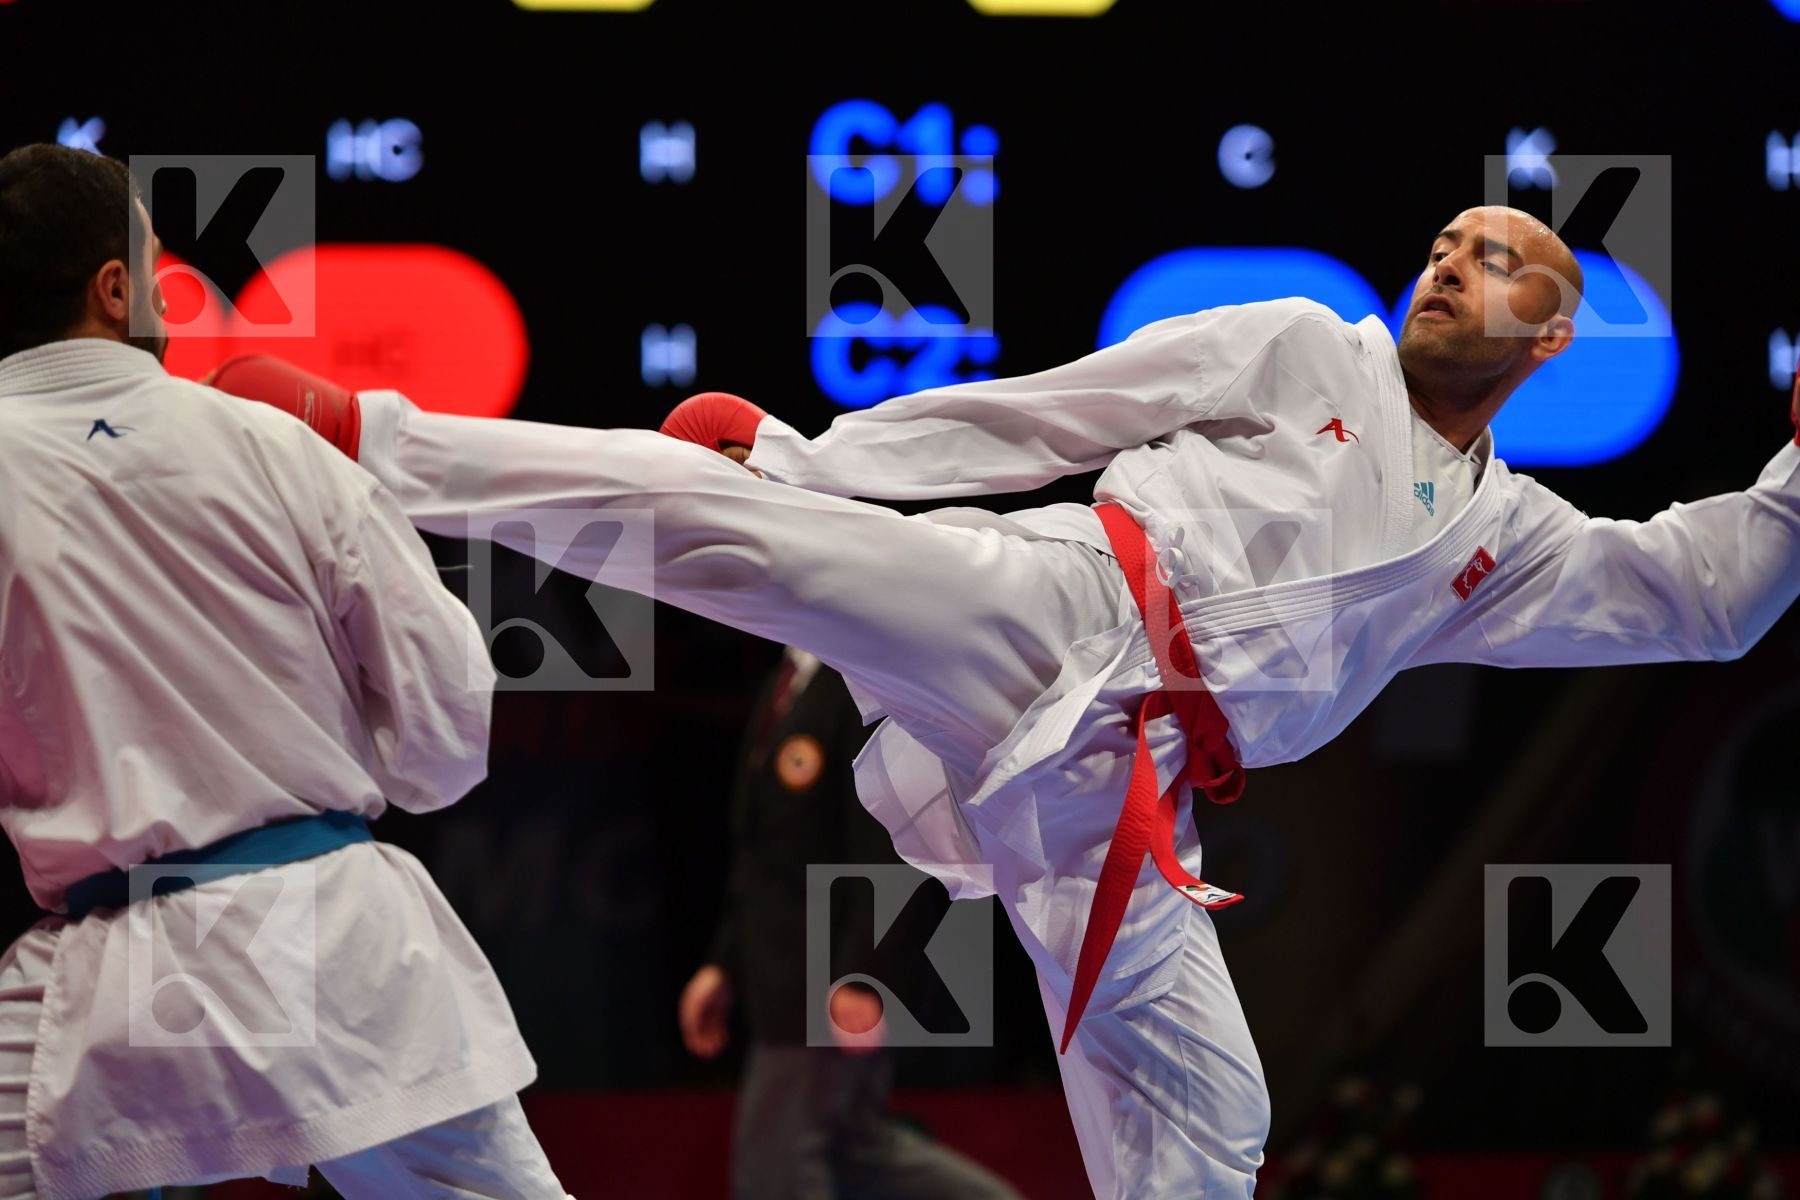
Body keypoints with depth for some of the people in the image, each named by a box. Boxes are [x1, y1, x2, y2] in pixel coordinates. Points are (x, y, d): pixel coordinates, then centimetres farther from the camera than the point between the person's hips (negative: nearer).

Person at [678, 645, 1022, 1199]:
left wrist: (868, 977, -27)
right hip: (789, 968, 10)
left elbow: (903, 837, -23)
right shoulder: (798, 676, 13)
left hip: (839, 981, -10)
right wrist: (726, 964, 16)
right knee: (853, 1145, 17)